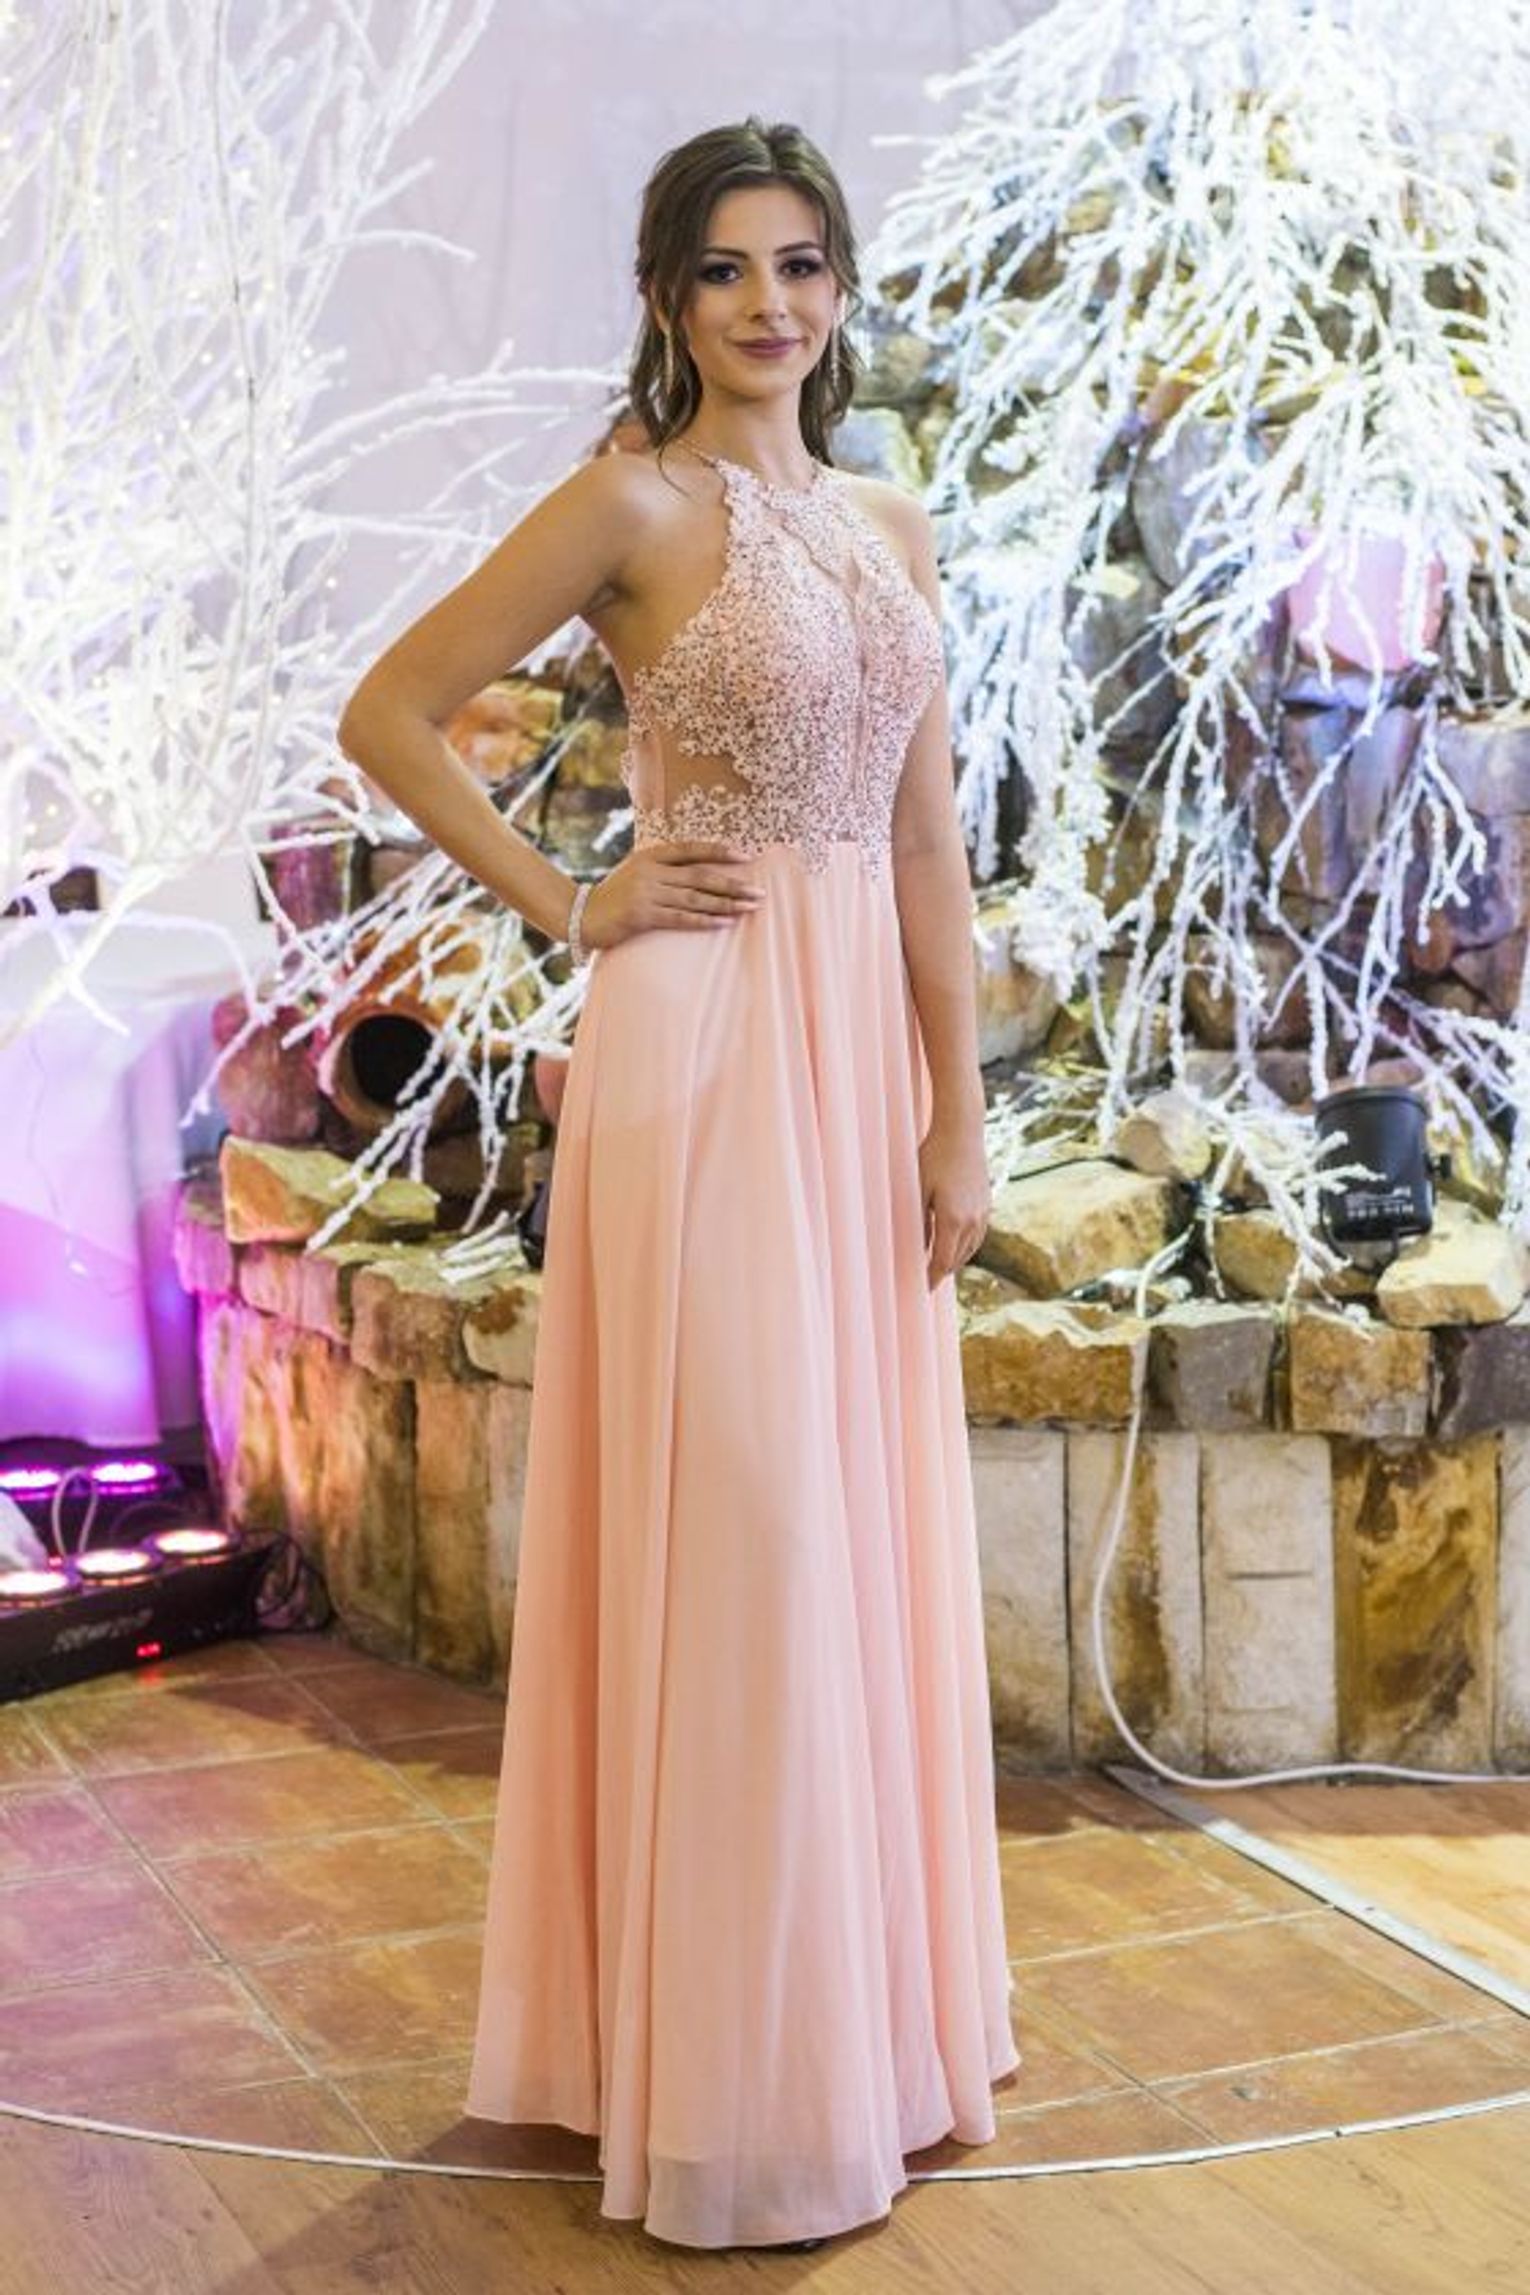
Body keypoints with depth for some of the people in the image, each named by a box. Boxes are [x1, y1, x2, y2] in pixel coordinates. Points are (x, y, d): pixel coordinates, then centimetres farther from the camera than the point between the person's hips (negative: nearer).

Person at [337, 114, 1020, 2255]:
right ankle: (740, 2073, 11)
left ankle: (873, 1999, 27)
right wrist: (566, 902, -6)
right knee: (730, 1528, -3)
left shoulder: (893, 526, 14)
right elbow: (389, 712, -5)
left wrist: (959, 1101, 6)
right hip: (705, 1042, -6)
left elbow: (928, 837, 11)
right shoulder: (635, 504, -5)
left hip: (867, 1046, 7)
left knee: (868, 1515, 11)